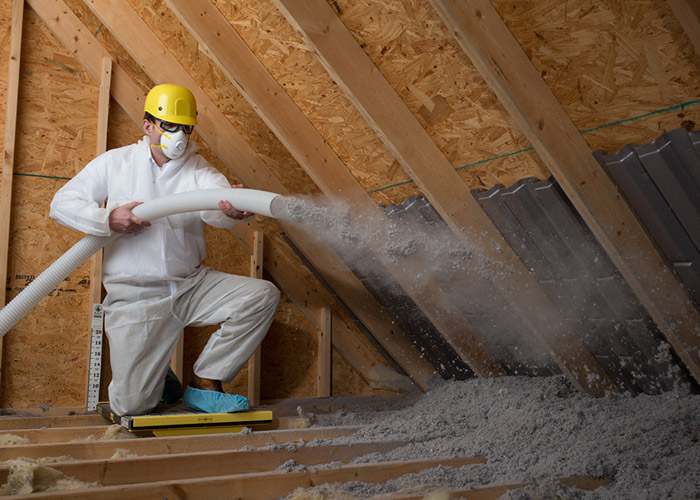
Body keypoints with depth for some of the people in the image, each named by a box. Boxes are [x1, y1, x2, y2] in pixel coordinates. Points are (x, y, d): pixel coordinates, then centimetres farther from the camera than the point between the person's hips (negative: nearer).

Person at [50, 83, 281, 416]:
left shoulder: (199, 170, 1)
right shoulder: (115, 163, 2)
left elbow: (215, 208, -22)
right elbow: (62, 204, 2)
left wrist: (232, 209, -48)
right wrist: (108, 219, -18)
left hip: (192, 285, 2)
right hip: (135, 297, -2)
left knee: (263, 295, -18)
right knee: (131, 405, -10)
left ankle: (204, 383, -4)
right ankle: (154, 374, 30)